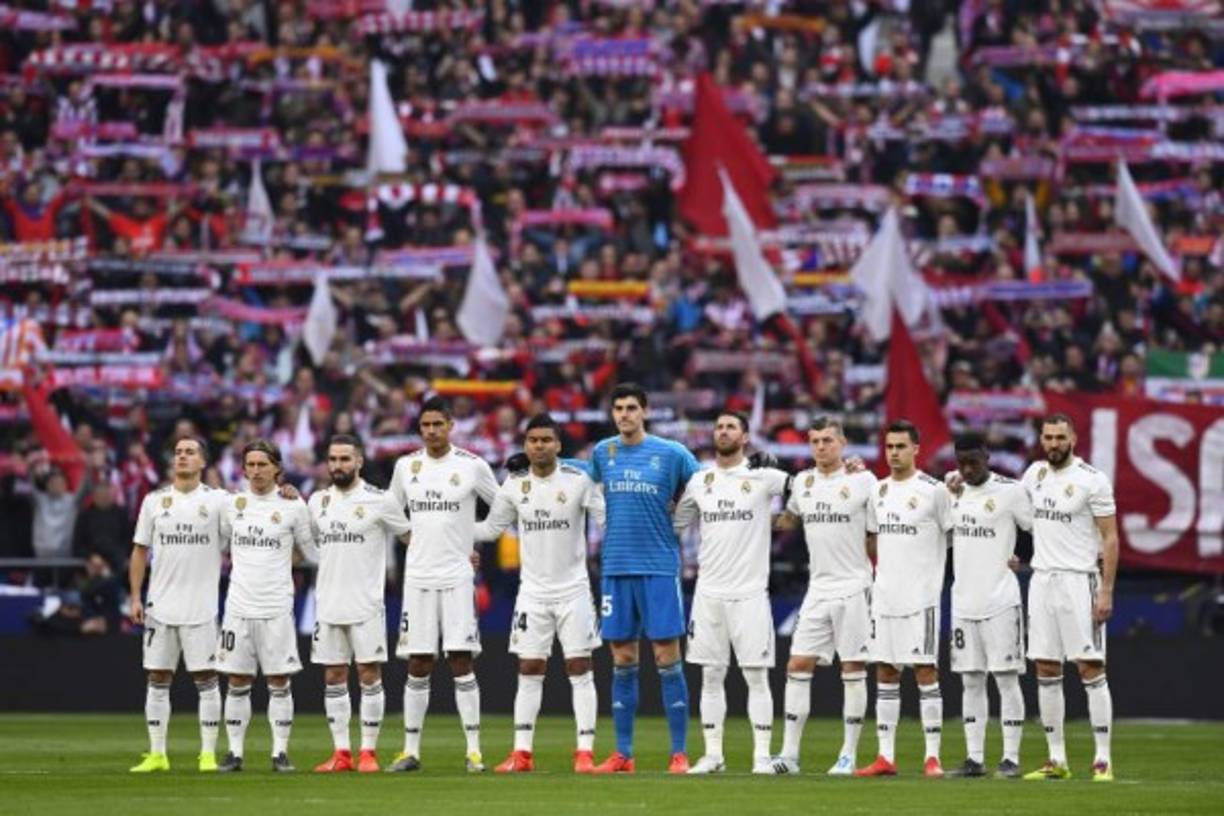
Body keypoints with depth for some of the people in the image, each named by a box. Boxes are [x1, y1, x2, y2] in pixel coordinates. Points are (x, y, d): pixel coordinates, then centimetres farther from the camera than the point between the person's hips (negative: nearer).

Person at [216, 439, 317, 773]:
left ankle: (280, 752, 5)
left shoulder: (293, 506, 1)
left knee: (279, 682, -1)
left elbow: (311, 551, 12)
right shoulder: (231, 504, 7)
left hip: (277, 607, -2)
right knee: (237, 683, 3)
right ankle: (235, 752, 9)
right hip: (239, 605, 2)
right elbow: (215, 545, 20)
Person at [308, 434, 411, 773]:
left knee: (369, 675, -3)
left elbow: (411, 537, 5)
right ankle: (341, 752, 10)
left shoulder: (379, 501, -3)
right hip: (328, 604, 4)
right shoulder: (317, 501, 10)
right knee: (333, 677, 5)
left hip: (366, 605, -4)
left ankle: (368, 751, 2)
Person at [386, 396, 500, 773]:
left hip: (457, 576, -3)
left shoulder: (472, 465, -2)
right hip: (418, 576, 3)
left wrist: (473, 540, 6)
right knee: (418, 666, 4)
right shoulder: (406, 466, 8)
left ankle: (473, 749, -5)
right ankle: (411, 749, 8)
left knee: (461, 662, -7)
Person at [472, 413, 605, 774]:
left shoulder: (578, 481, -7)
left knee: (580, 669, -4)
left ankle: (585, 752, -3)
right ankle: (522, 753, 6)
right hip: (533, 592, 3)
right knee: (529, 671, 3)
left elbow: (607, 520, -5)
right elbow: (492, 528, 13)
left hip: (573, 590, -3)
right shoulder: (515, 484, 3)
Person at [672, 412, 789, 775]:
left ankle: (762, 755, 1)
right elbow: (674, 524, 22)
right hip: (709, 592, 4)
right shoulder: (698, 481, 11)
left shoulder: (762, 476, -1)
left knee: (756, 676, -3)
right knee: (711, 676, 6)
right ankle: (713, 754, 11)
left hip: (749, 592, -4)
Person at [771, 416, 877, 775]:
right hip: (817, 589, 5)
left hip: (853, 588, -5)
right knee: (798, 665, -2)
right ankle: (789, 753, 0)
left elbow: (877, 537, 1)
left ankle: (849, 755, 4)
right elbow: (790, 517, 29)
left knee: (853, 669, -1)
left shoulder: (863, 480, -5)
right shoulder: (802, 482, 9)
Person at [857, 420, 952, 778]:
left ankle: (933, 757, -4)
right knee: (885, 673, 6)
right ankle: (886, 757, 9)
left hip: (921, 597, -6)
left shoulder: (934, 490, -6)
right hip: (884, 597, 6)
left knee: (926, 671, -6)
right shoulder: (879, 490, 12)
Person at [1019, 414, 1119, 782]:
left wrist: (1106, 591, -14)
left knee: (1090, 668, -8)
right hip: (1041, 580, 6)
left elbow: (1110, 538, -8)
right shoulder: (1035, 473, 10)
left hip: (1079, 580, -6)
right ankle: (1057, 761, 10)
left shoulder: (1092, 480, -7)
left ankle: (1103, 760, -7)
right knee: (1046, 672, 5)